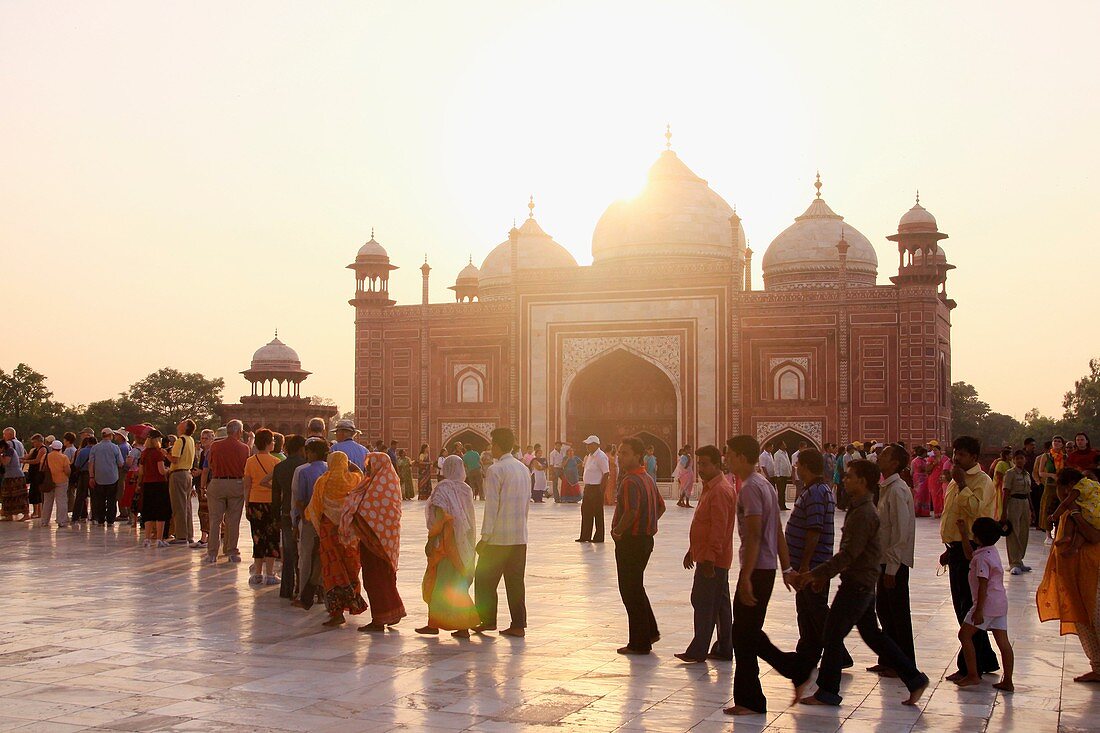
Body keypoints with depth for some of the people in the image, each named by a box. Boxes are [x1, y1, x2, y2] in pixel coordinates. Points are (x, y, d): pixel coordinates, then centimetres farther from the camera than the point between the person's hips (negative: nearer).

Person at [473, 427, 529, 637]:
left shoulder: (495, 470, -13)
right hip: (520, 537, 7)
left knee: (485, 579, 7)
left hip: (498, 537, -7)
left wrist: (485, 537, -11)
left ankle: (488, 620, 8)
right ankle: (518, 625, 8)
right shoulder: (524, 469, 11)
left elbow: (492, 506, -15)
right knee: (515, 581, 9)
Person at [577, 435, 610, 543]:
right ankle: (585, 536, 18)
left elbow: (606, 473, -18)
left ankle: (599, 537, 5)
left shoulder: (600, 456, -15)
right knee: (585, 511, 11)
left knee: (597, 513, -2)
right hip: (588, 487, 10)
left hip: (596, 488, -10)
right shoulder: (589, 456, 14)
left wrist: (600, 489, -20)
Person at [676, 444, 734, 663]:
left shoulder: (721, 491, -18)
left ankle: (698, 651, -2)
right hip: (707, 557, 10)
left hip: (711, 560, -10)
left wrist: (709, 558, -24)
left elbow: (718, 528, -23)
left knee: (703, 603, -6)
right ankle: (724, 648, 19)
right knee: (720, 604, 13)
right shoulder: (709, 488, 15)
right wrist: (692, 551, 23)